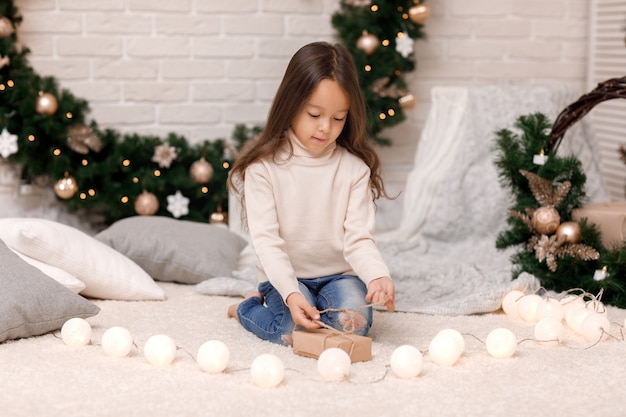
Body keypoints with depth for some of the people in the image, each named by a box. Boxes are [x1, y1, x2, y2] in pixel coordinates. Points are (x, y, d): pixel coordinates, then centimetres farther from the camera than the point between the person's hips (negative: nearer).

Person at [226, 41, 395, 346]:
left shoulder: (354, 168, -3)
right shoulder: (264, 167, -9)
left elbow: (358, 239, -7)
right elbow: (266, 239, -15)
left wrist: (378, 276, -29)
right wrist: (291, 293, -30)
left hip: (338, 274, 2)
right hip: (284, 277, -2)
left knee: (354, 322, -25)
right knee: (297, 329, -27)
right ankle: (247, 308, 7)